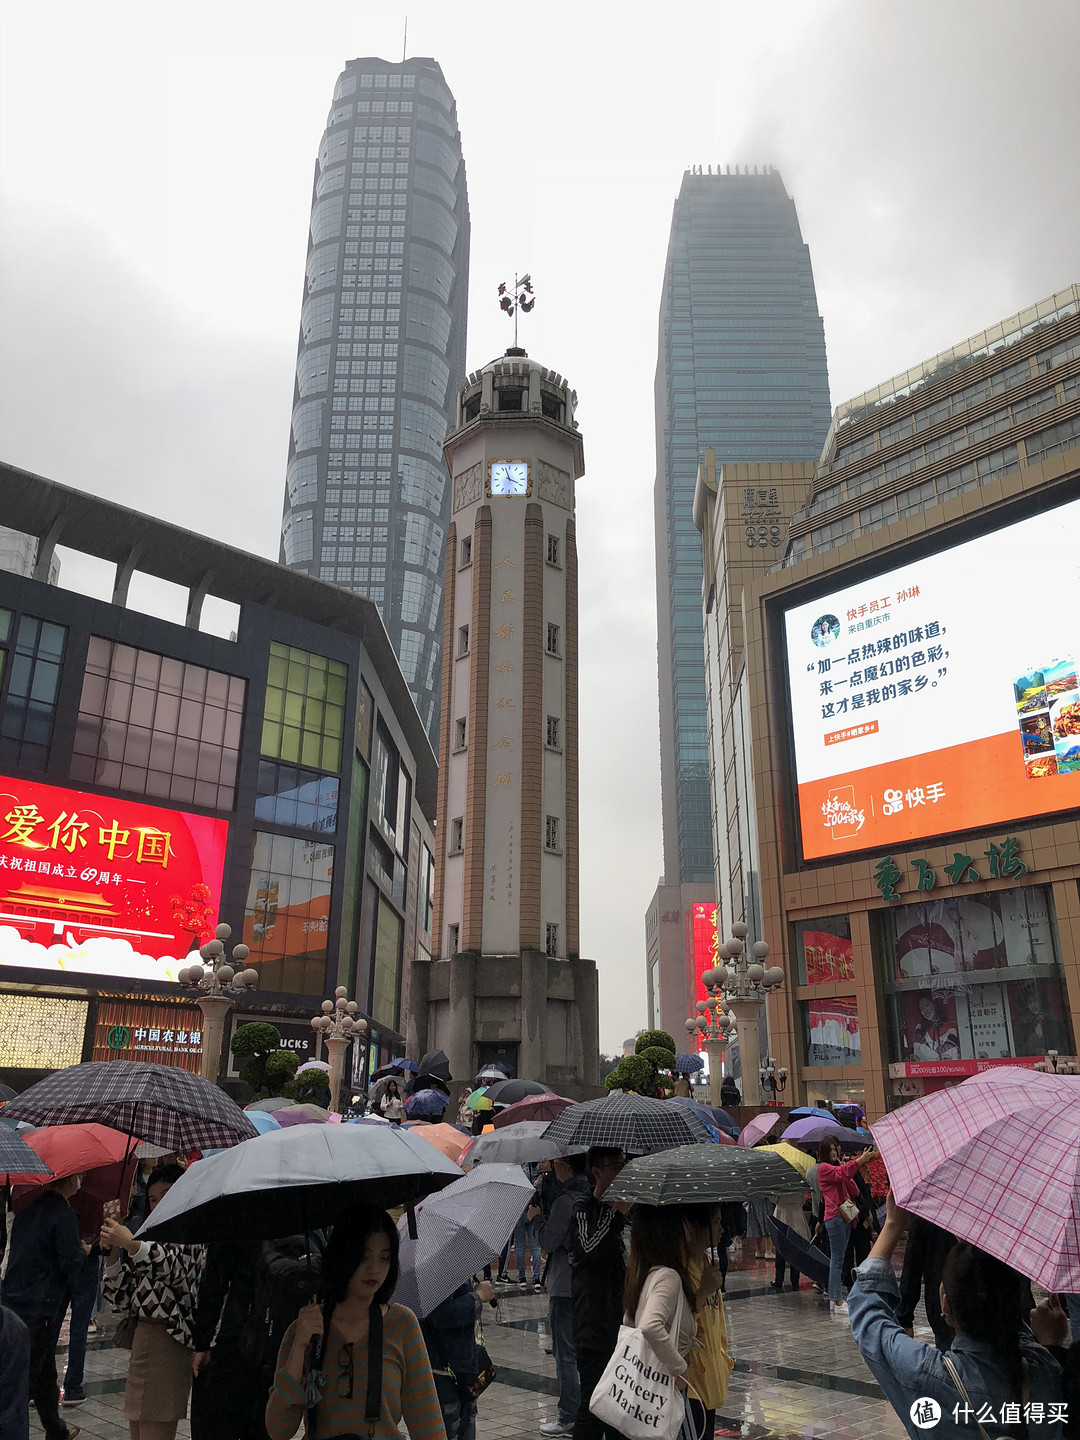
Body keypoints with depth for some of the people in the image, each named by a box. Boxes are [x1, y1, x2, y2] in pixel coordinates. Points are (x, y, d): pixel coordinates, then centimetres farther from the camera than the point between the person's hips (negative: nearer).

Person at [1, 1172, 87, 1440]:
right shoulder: (64, 1215, -17)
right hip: (37, 1307, -8)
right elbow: (71, 1264, -16)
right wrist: (82, 1250, 5)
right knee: (25, 1378, 0)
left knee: (45, 1374, 21)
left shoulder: (28, 1209, 9)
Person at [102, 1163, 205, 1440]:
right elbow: (123, 1298, 13)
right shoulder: (151, 1238, 15)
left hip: (168, 1342, -7)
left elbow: (177, 1267, -25)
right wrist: (113, 1252, 0)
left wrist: (131, 1243, -31)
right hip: (141, 1339, 7)